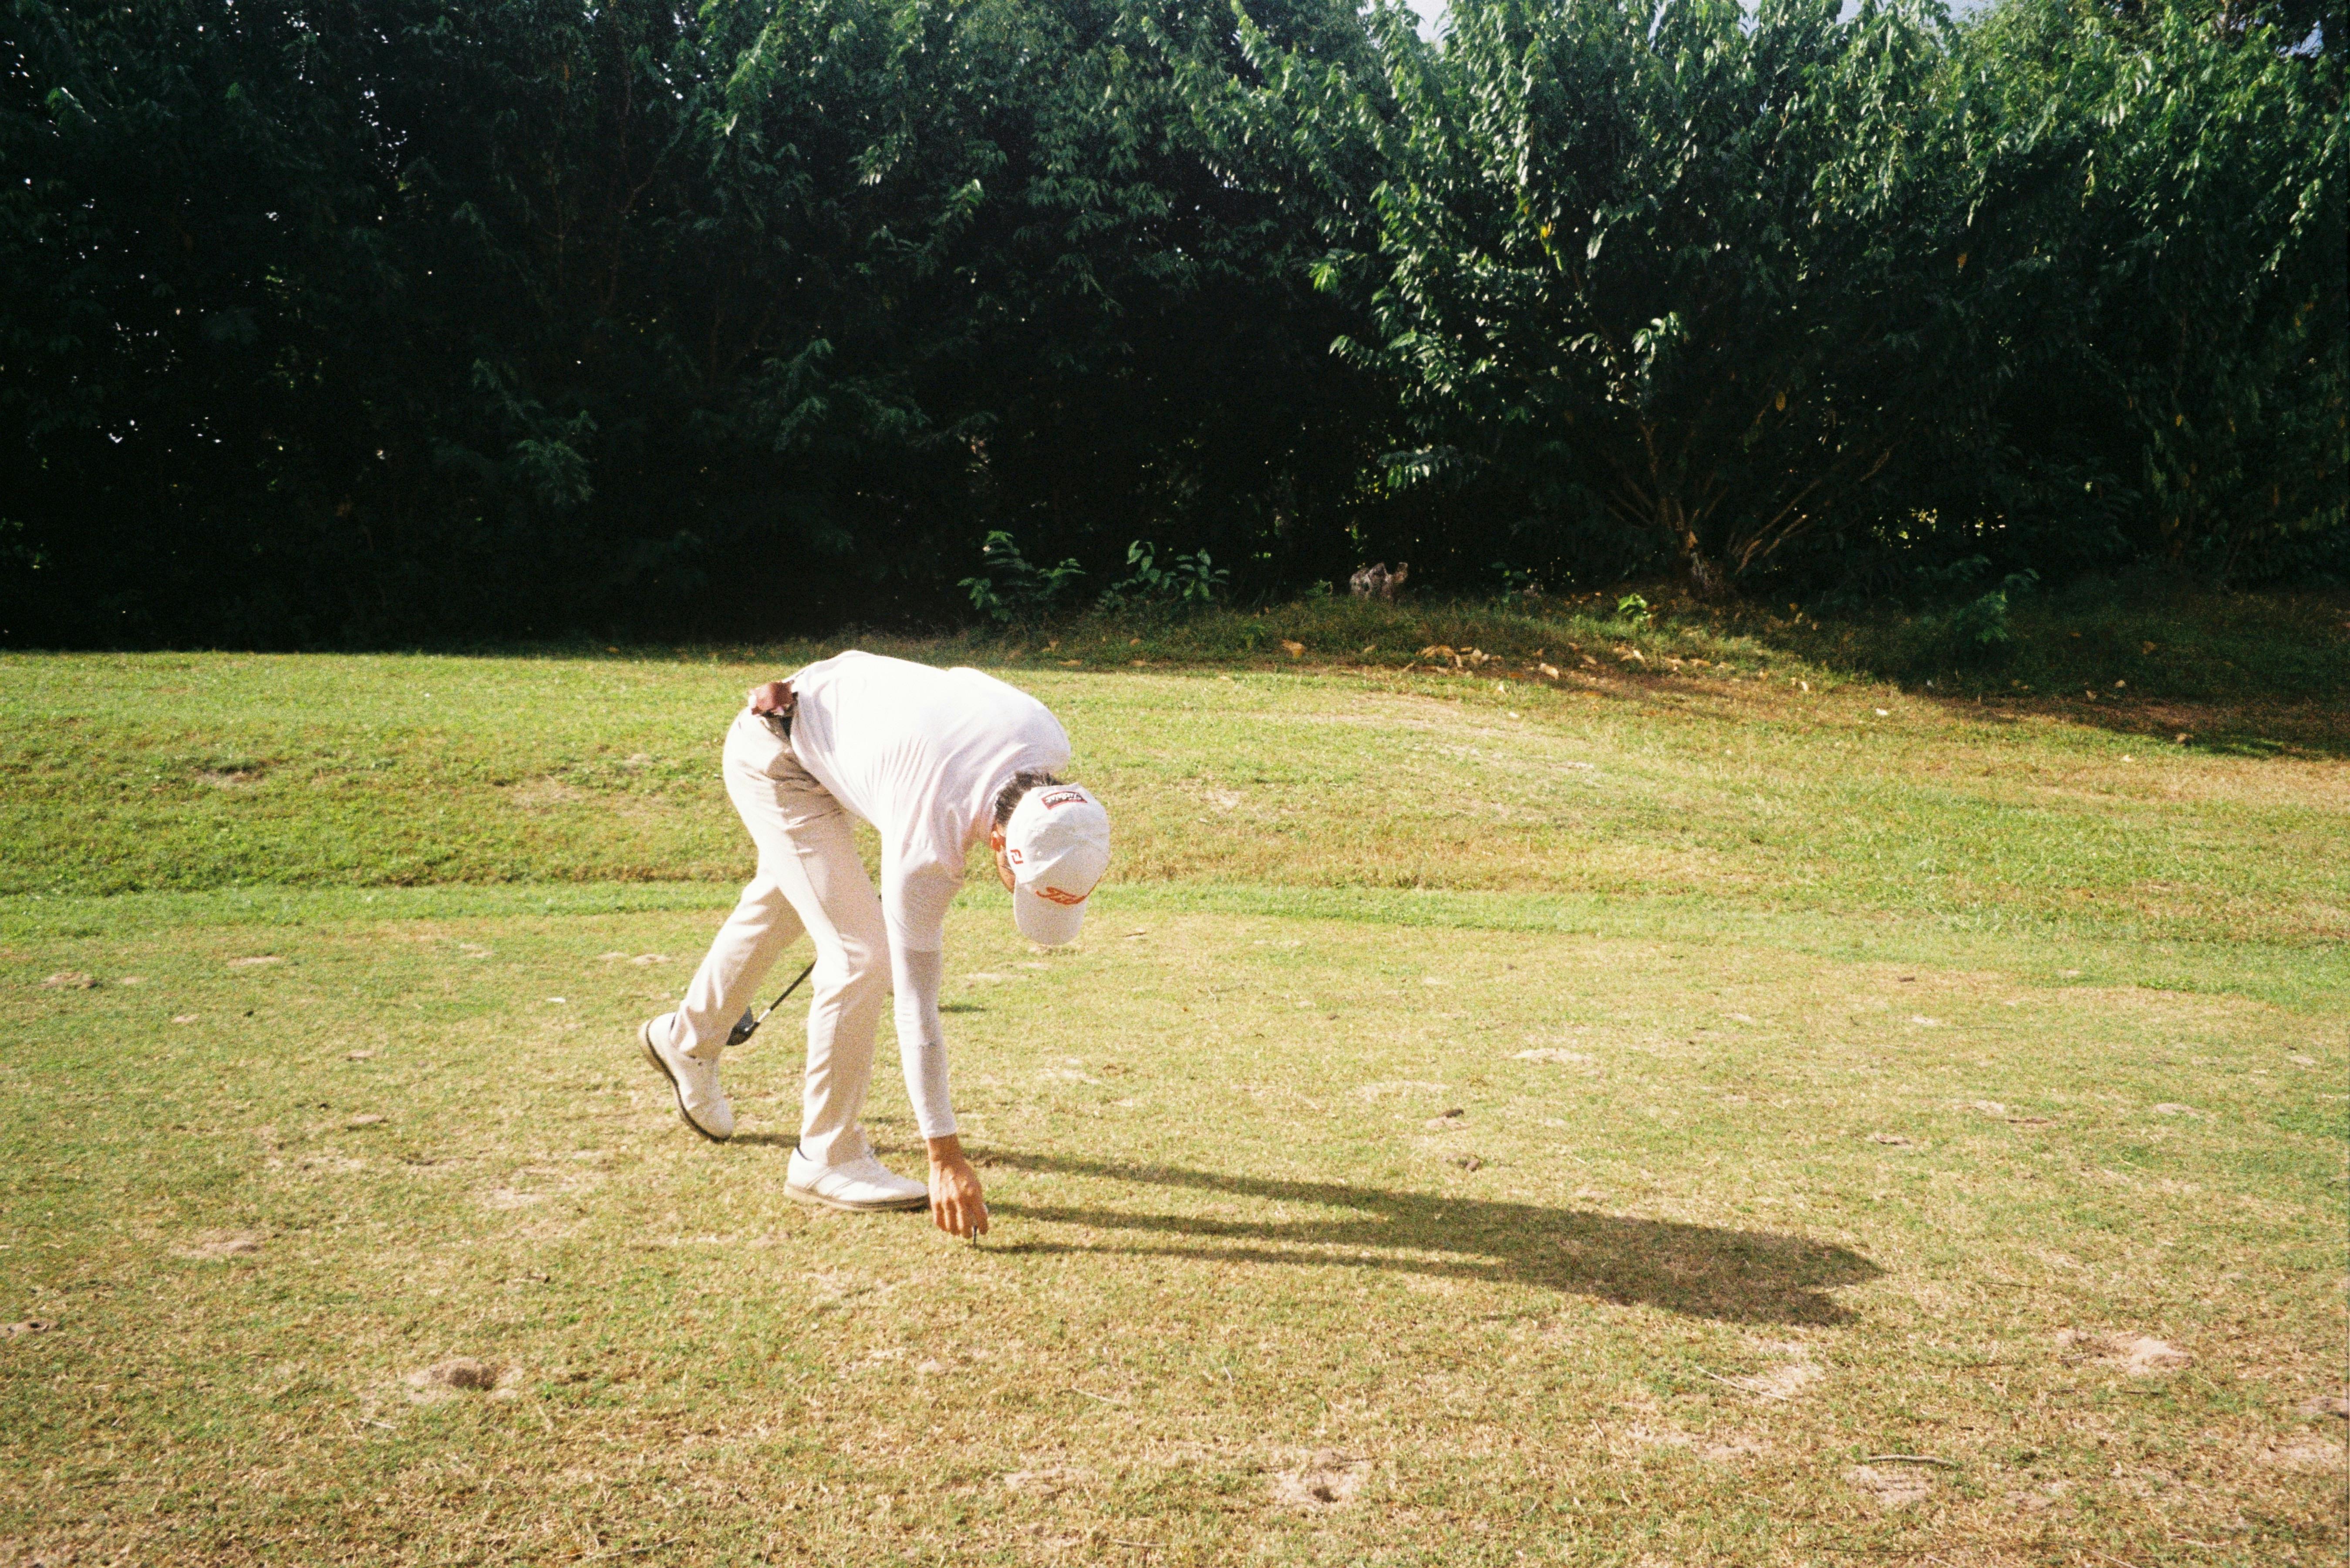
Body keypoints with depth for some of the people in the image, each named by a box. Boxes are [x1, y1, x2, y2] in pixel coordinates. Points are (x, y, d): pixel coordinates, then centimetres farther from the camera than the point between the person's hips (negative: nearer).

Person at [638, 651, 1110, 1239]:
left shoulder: (1050, 745, -24)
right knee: (864, 954, -17)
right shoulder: (929, 843, -39)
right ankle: (827, 1157, -2)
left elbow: (966, 684, -1)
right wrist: (944, 1156, -28)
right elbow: (916, 1003, -32)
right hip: (772, 760, -8)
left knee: (783, 903, 26)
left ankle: (688, 1038, 52)